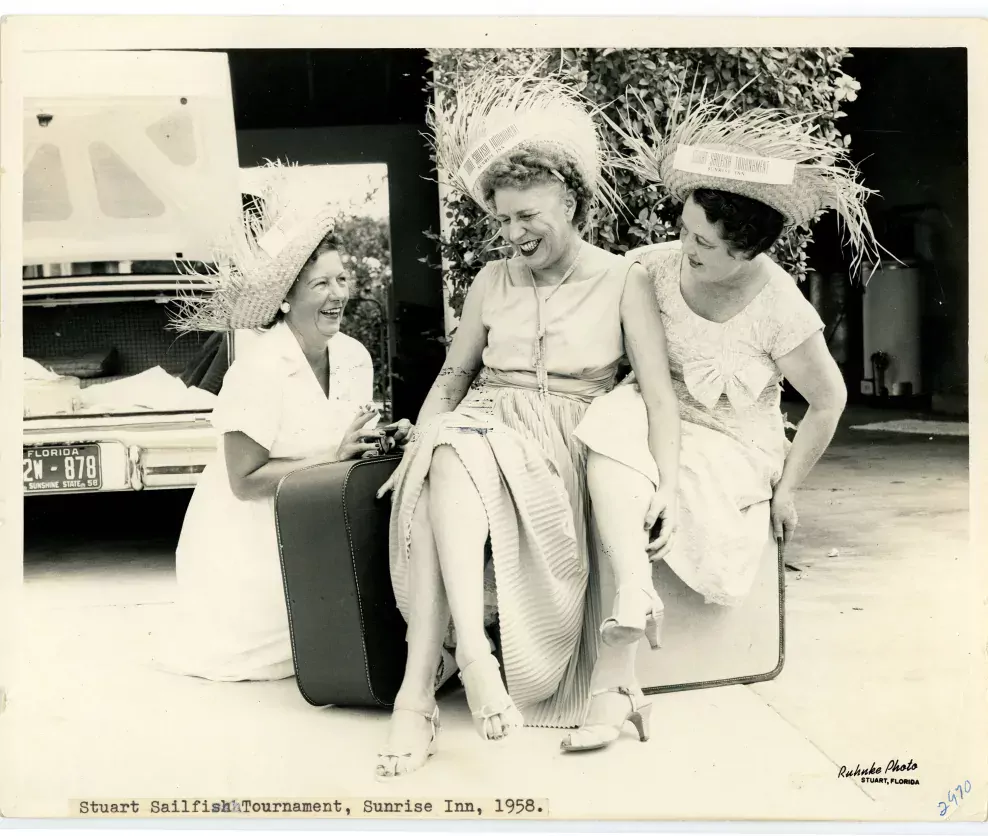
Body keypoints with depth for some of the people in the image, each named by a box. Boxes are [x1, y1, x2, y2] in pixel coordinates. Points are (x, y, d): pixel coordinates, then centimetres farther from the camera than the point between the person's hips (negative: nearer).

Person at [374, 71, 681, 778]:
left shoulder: (623, 280, 4)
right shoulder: (491, 281, 15)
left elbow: (659, 392, -3)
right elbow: (455, 373, 19)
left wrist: (666, 483, -18)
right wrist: (419, 444, 1)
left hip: (564, 442, -3)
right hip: (484, 426, 4)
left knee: (457, 461, -35)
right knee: (446, 462, -34)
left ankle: (419, 690, -38)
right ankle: (470, 653, -40)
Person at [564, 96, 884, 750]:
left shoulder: (780, 310, -14)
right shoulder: (654, 267, -9)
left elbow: (829, 401, -1)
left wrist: (787, 490, 2)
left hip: (732, 444, -1)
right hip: (652, 414, 2)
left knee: (719, 579, -29)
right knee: (610, 437, -34)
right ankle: (618, 677, -34)